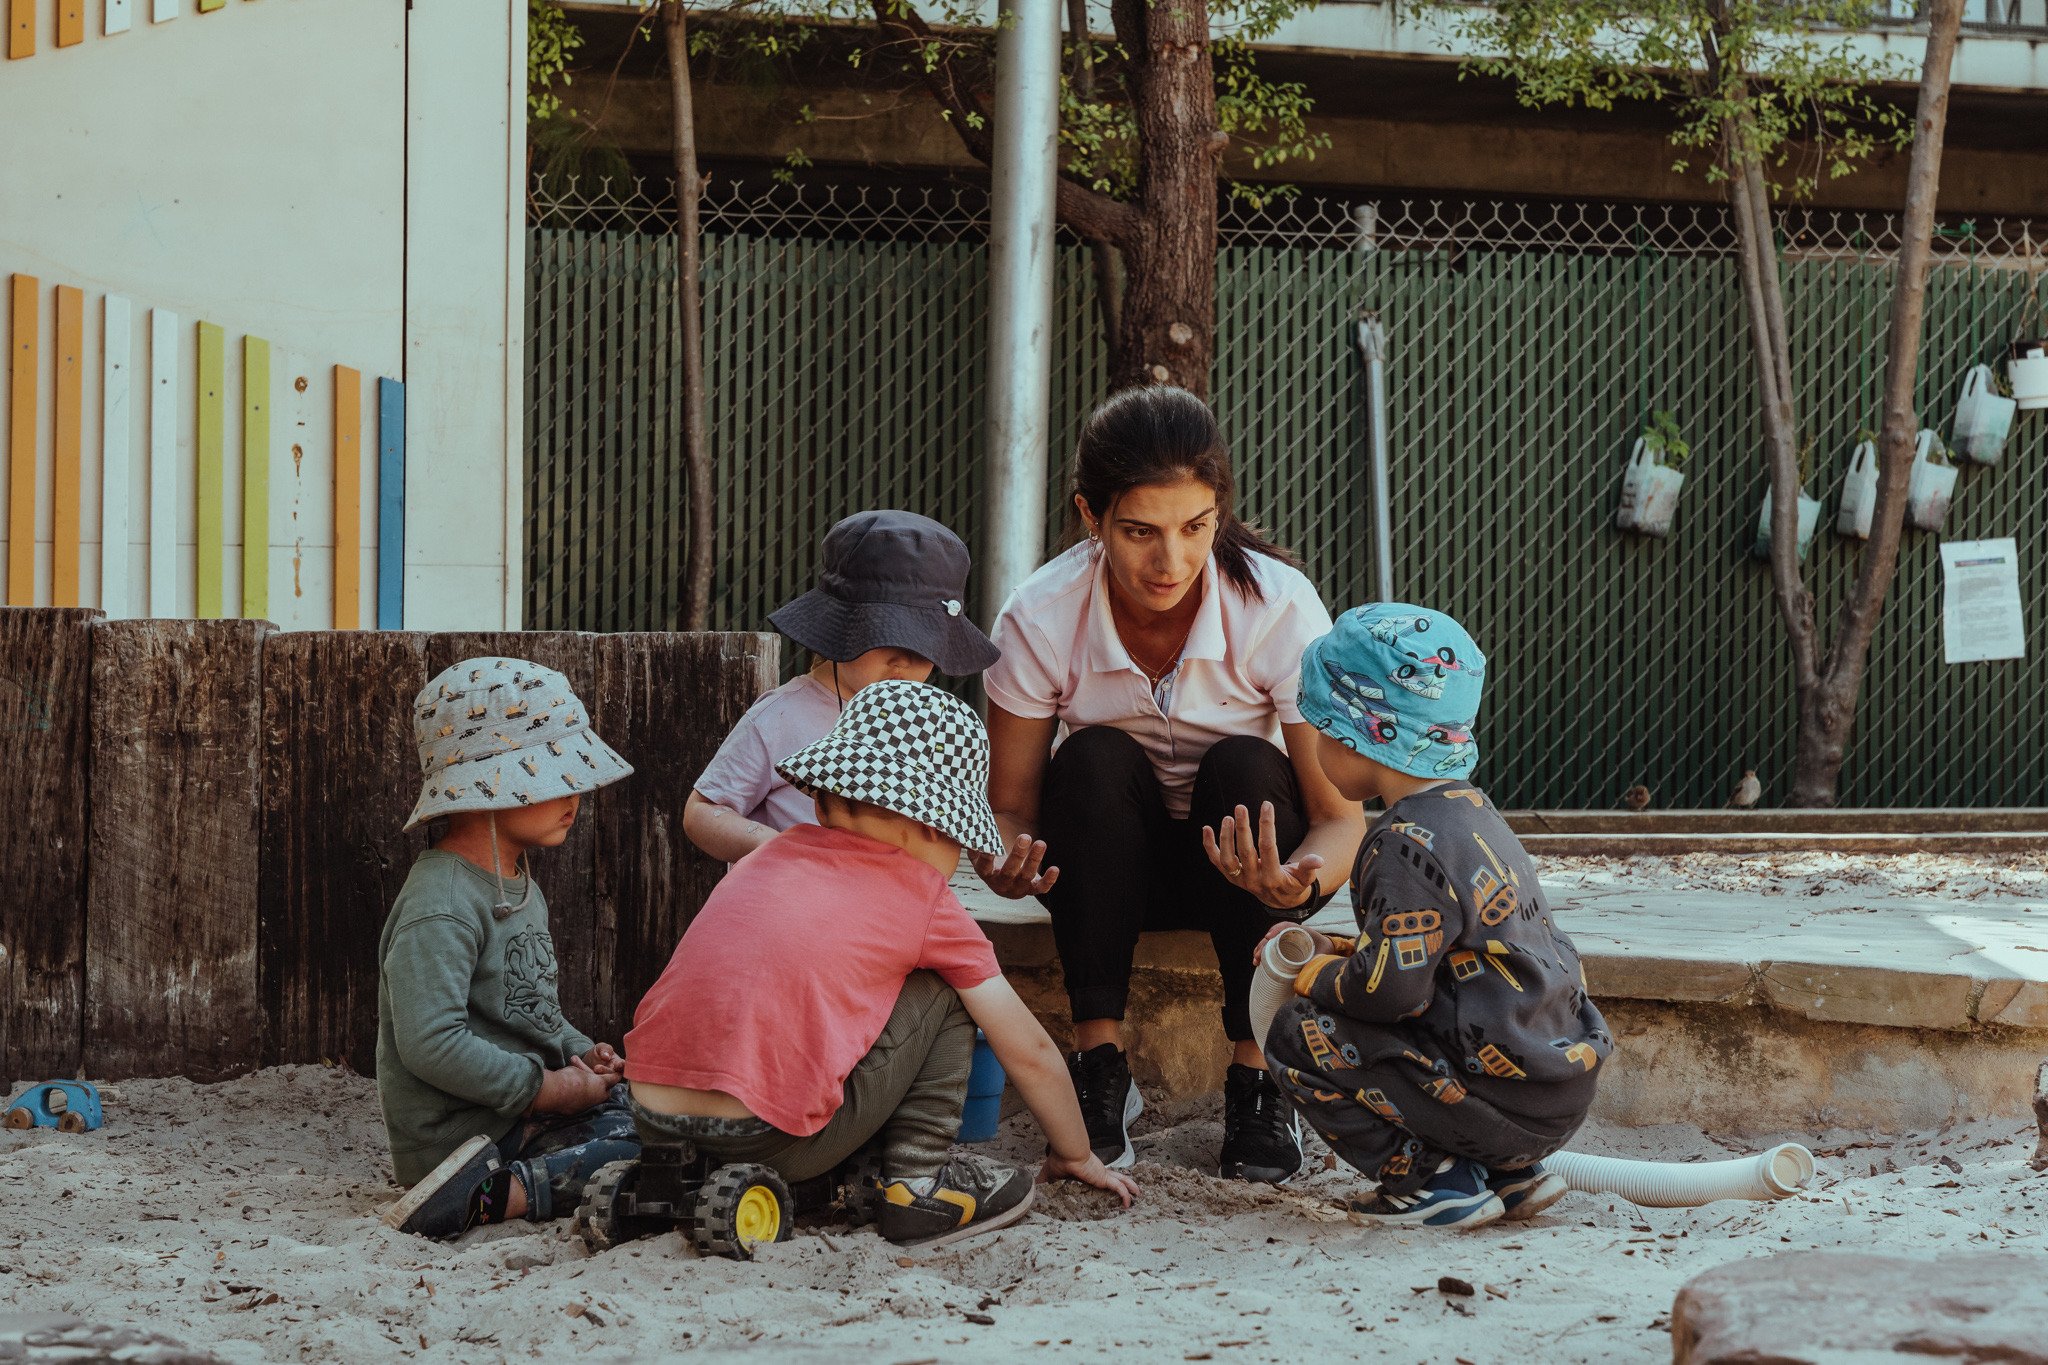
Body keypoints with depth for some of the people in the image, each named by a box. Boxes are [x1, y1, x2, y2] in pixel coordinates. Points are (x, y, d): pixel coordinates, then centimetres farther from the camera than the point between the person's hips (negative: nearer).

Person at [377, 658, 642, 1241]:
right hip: (462, 1133, -10)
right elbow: (431, 1043, -27)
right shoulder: (440, 907, -19)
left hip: (523, 1104, 10)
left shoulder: (519, 885, 16)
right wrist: (549, 1088, -20)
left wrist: (579, 1053, 7)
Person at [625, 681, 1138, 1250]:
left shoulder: (774, 852, 19)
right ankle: (917, 1184, 8)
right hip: (770, 1145, -6)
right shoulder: (926, 900, 6)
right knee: (940, 993, 11)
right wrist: (1077, 1156, 31)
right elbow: (1029, 1051, 14)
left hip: (655, 1129, 6)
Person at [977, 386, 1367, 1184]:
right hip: (1112, 871, 1)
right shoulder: (1040, 619, -21)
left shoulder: (1280, 606, -24)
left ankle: (1256, 1076, -23)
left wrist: (1300, 880, -46)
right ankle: (1100, 1064, -22)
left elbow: (1340, 817, -22)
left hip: (1242, 858, 0)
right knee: (1094, 758, -29)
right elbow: (1009, 805, -12)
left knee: (1244, 766, -31)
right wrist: (1005, 860, -37)